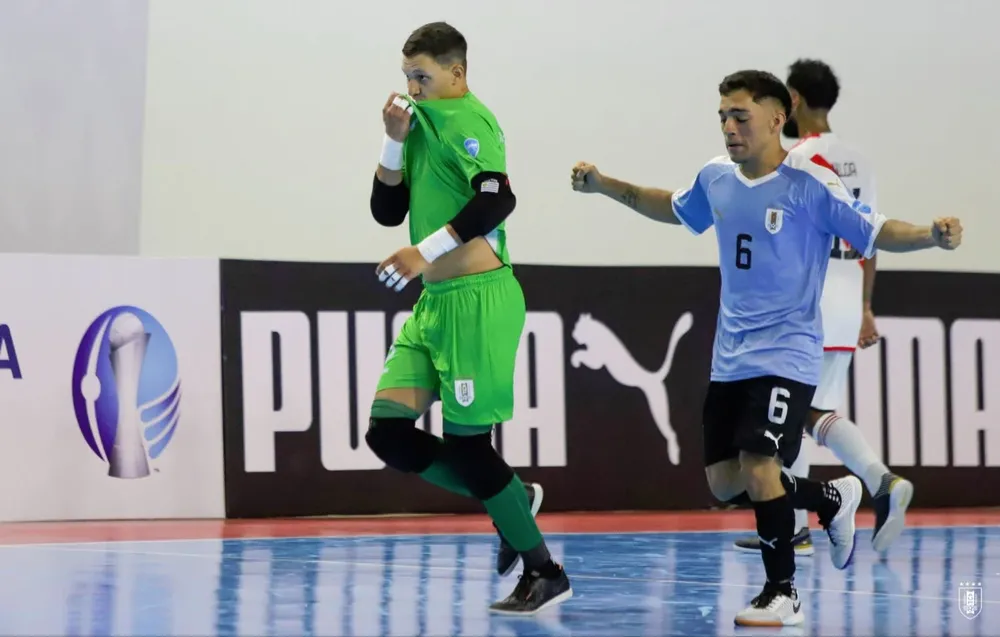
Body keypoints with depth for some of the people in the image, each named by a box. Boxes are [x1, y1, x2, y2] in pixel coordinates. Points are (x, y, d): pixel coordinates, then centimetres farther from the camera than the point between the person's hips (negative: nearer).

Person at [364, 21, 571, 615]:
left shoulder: (468, 119, -10)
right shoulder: (425, 124, 17)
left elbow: (497, 198, -24)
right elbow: (388, 210, 16)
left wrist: (425, 251, -27)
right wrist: (395, 140, 3)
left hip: (477, 299, -9)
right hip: (434, 302, 9)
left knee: (465, 444, -5)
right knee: (387, 432, 2)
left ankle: (545, 572, 9)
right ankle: (511, 501, 17)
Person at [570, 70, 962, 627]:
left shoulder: (810, 184, -14)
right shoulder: (717, 178, 5)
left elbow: (875, 231, -16)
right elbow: (675, 209, 25)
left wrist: (932, 236, -34)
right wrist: (603, 185, 23)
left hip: (786, 356, -7)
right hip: (730, 359, 7)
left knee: (758, 469, -18)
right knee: (724, 482, 8)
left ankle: (783, 595, 0)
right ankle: (833, 499, 31)